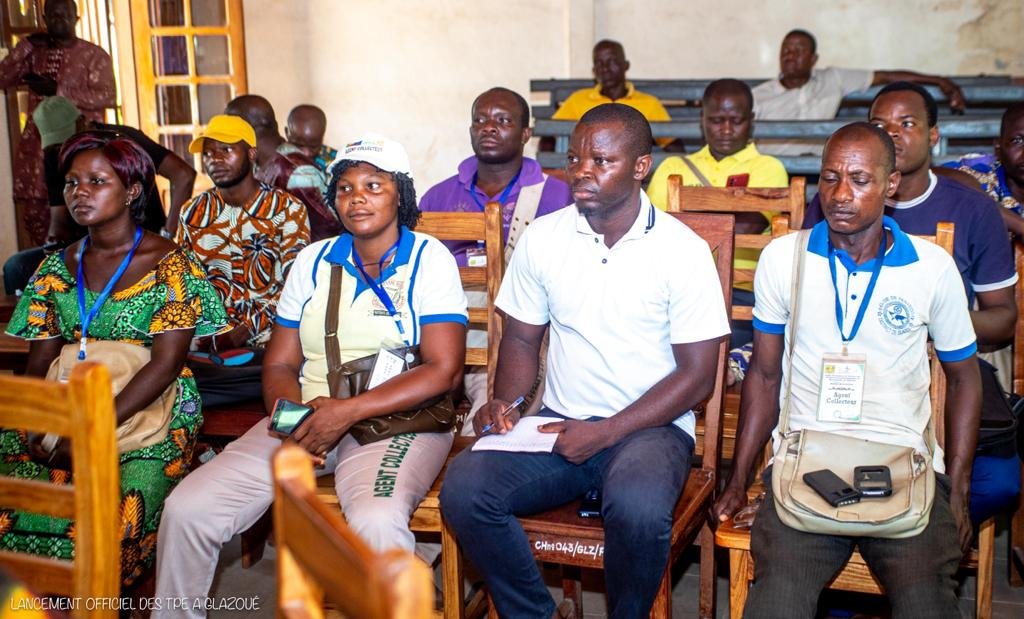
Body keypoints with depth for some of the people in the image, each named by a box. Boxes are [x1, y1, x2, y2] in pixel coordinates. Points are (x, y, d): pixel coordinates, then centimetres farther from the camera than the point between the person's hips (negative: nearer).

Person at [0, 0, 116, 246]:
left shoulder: (94, 55, 0)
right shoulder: (34, 53, 15)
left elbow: (105, 96, -12)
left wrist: (57, 90, -16)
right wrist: (26, 46, -2)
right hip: (37, 145, 5)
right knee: (34, 211, 5)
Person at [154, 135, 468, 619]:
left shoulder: (430, 260, 0)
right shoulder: (313, 261, 14)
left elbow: (444, 370, -11)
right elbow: (279, 364, 13)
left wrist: (347, 412, -17)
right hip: (309, 417, 5)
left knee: (376, 522, -37)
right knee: (187, 509, -11)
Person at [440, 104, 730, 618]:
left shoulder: (683, 251, -6)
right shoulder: (541, 238, 5)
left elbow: (697, 376, -6)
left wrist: (606, 432, -14)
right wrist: (504, 403, -7)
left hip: (649, 427, -3)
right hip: (559, 423, 3)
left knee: (637, 508, -36)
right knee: (463, 486, -23)